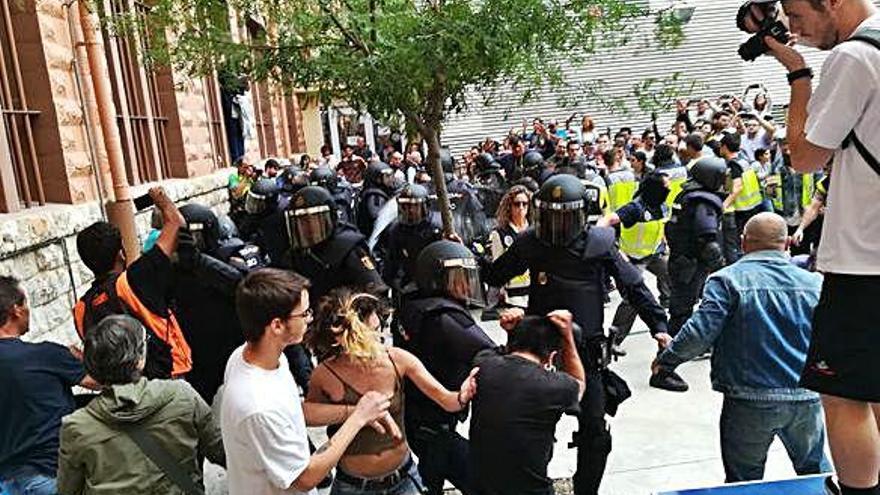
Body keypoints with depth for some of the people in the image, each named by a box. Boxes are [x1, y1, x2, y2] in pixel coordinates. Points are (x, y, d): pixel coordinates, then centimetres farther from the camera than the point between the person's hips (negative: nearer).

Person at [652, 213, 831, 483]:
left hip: (751, 400, -4)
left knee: (744, 477, 12)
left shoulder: (727, 280, -8)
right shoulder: (814, 283, 5)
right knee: (814, 467, 26)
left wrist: (667, 359, -3)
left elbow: (701, 331, -17)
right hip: (807, 399, 4)